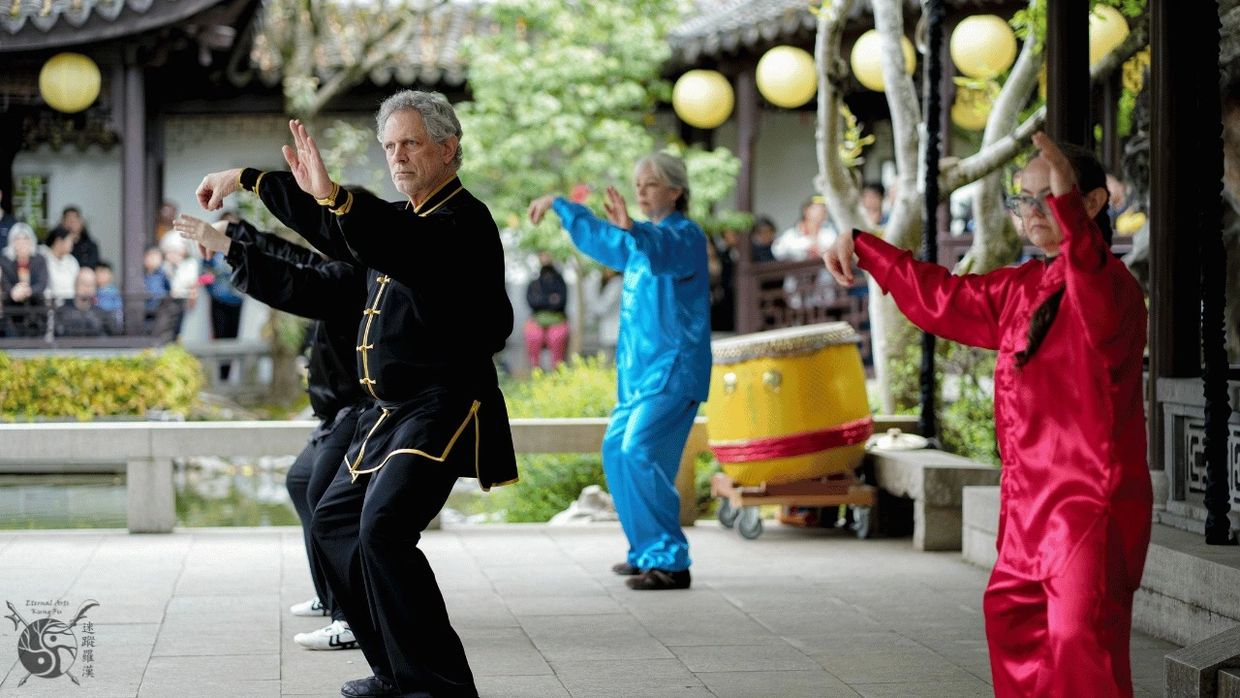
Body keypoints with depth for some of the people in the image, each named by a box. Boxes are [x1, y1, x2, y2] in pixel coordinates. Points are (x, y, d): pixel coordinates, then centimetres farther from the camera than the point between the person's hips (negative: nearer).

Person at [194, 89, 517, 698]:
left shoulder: (464, 220, -14)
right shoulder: (401, 217, 16)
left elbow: (403, 250, -34)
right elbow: (333, 233, 28)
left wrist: (334, 197, -47)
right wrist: (248, 180, 23)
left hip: (444, 407, -11)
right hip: (393, 411, 11)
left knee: (382, 527, -26)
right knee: (333, 522, 17)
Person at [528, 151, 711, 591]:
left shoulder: (686, 236, -12)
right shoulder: (645, 238, 15)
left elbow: (661, 249, -36)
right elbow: (599, 241, 33)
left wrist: (630, 229, -55)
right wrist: (559, 205, 35)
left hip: (673, 369, -10)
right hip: (639, 371, 10)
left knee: (639, 453, -21)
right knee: (617, 451, 15)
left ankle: (670, 562, -19)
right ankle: (645, 551, 27)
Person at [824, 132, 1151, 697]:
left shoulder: (1111, 285, -14)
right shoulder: (1023, 288, 14)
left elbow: (1099, 305, -40)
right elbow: (943, 298, 28)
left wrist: (1068, 203, -52)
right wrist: (860, 246, 32)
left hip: (1092, 501, -10)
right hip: (1030, 496, 10)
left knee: (1080, 641, -19)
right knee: (1010, 611, 24)